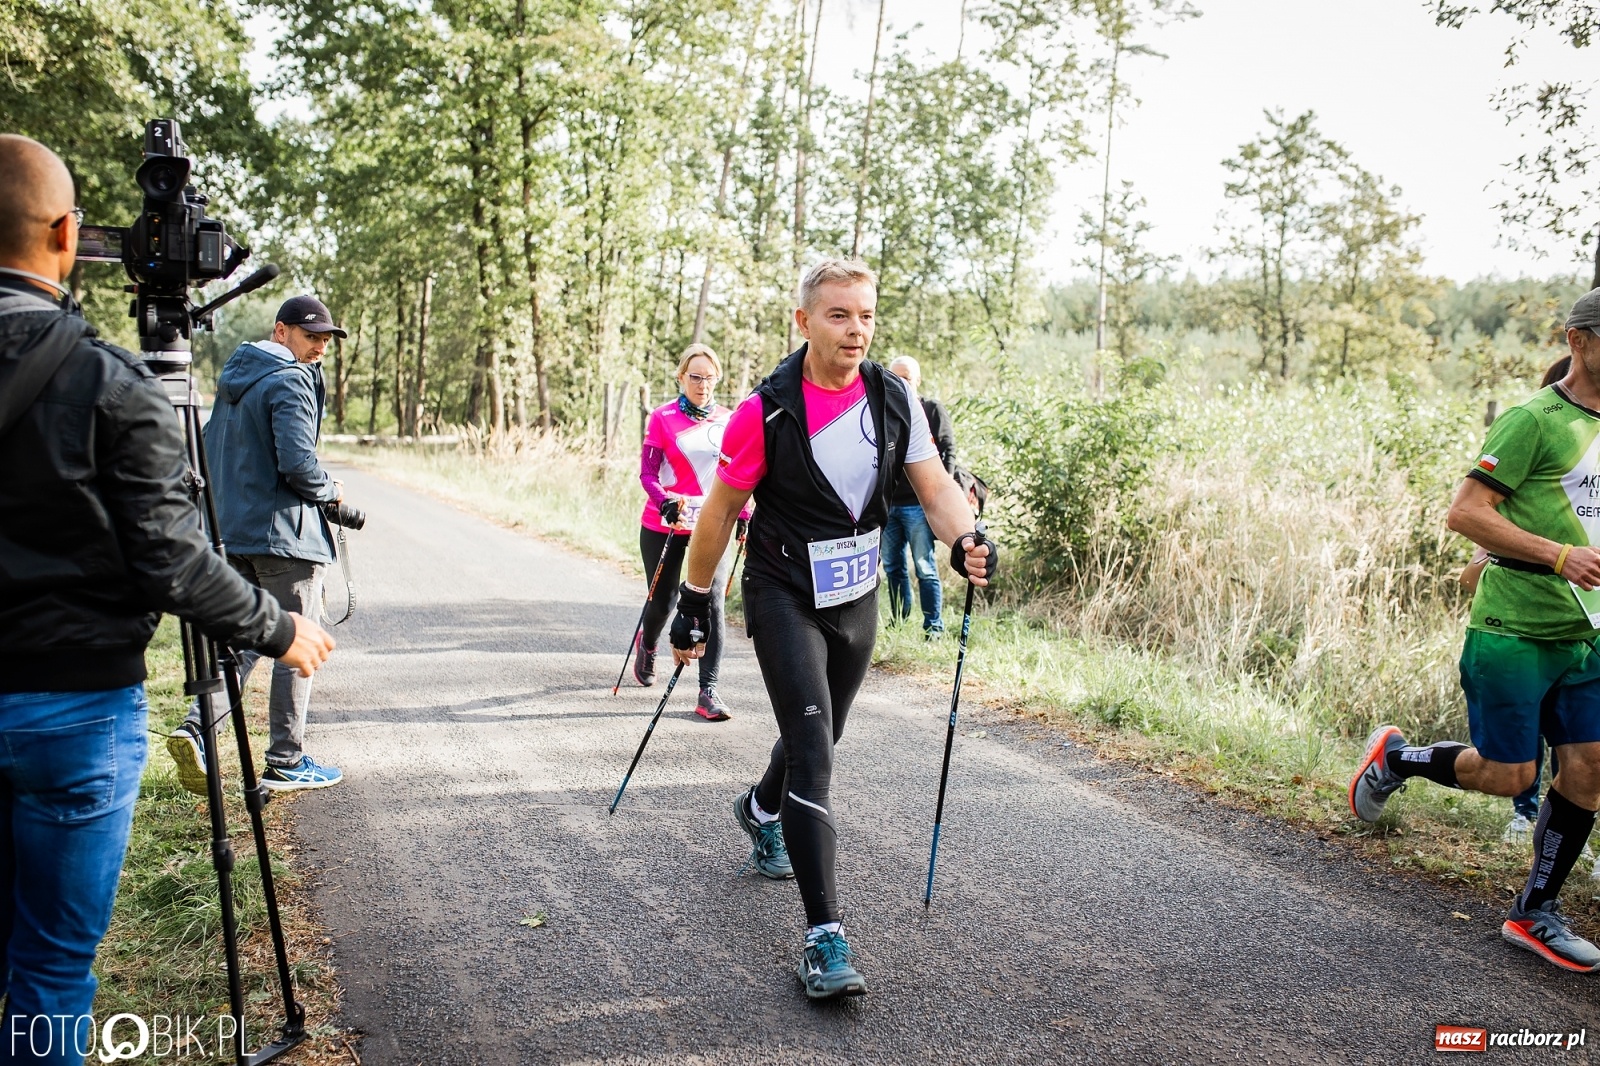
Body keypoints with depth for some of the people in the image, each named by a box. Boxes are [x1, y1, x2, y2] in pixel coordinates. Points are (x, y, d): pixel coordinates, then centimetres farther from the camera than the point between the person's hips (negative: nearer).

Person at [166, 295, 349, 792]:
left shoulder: (234, 380, 16)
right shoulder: (291, 381, -12)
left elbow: (211, 452, 20)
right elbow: (298, 464, -20)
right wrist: (331, 491, -2)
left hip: (231, 530, 8)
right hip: (283, 534, -8)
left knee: (244, 640, 15)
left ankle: (197, 729, -3)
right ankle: (286, 763, 7)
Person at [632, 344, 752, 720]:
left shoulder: (728, 420, 5)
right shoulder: (663, 418, -4)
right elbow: (647, 470, -8)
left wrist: (744, 516, 6)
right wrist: (664, 502, -25)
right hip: (664, 524, -1)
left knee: (712, 602, -11)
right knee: (663, 601, 11)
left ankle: (708, 692, -8)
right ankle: (647, 645, 47)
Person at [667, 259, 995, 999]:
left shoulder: (893, 400, -5)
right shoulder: (766, 412, -17)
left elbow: (934, 486, -4)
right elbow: (720, 511, -7)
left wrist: (965, 542, -25)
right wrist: (693, 603, -1)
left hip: (857, 598, 5)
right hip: (785, 598, -5)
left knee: (817, 737, 21)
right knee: (812, 752, -15)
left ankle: (761, 812, 55)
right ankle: (824, 935, -11)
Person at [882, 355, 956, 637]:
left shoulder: (933, 410, 1)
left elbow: (949, 451, -3)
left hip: (919, 504, -5)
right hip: (886, 503, 5)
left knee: (925, 568, -3)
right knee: (892, 567, 10)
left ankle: (934, 629, 2)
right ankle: (898, 625, 20)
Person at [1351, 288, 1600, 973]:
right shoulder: (1533, 421, -12)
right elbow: (1465, 512, -18)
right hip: (1513, 632, -7)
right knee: (1507, 775, -1)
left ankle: (1535, 914, 20)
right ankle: (1394, 758, 26)